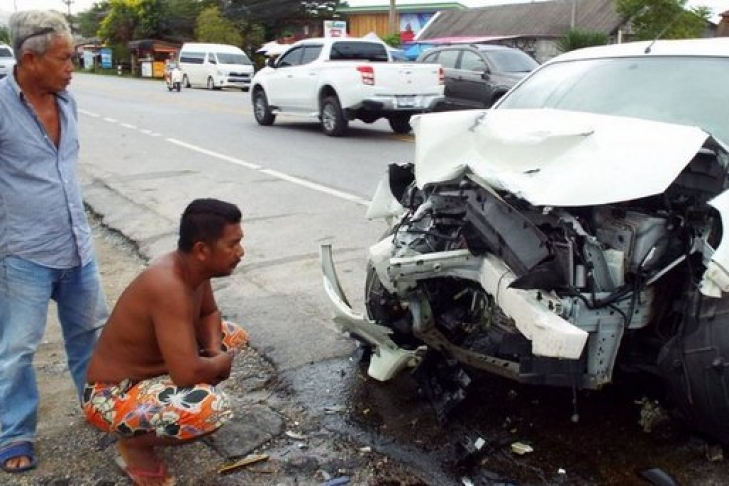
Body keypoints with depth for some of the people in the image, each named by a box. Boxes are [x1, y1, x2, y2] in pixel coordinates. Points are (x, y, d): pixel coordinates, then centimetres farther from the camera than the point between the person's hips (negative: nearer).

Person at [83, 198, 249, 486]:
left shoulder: (192, 266, -7)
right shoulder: (168, 286, -33)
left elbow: (209, 314, 13)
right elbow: (187, 372, -37)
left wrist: (215, 350, -7)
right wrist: (222, 362, -16)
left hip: (152, 367, 9)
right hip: (113, 396, -9)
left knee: (234, 335, 14)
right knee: (210, 407, -33)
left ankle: (163, 402, 14)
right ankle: (134, 444, -3)